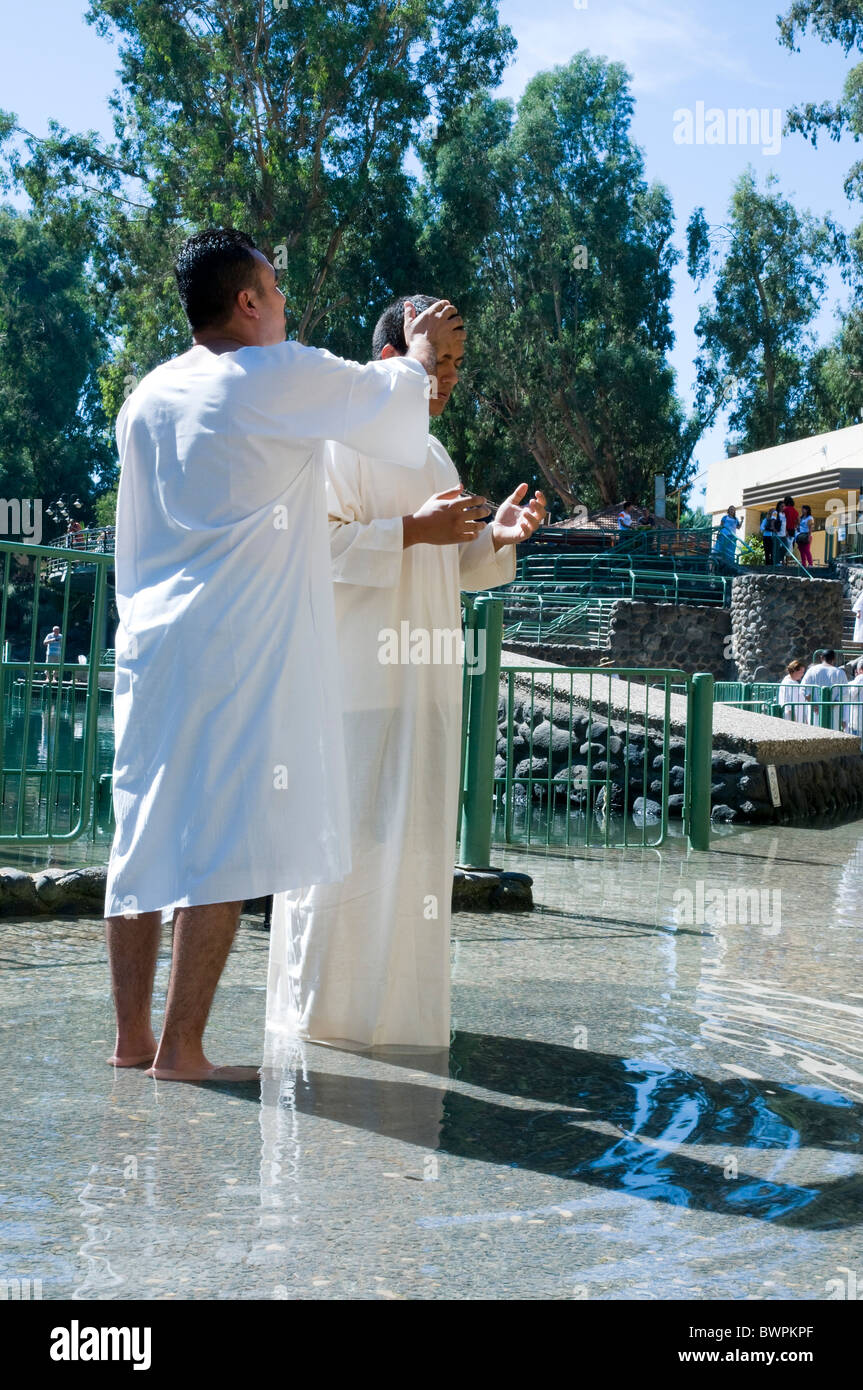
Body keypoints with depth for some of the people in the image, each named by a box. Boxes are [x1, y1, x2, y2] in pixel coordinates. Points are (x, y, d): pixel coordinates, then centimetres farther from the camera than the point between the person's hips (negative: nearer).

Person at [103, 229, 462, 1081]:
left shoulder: (149, 397, 12)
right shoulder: (282, 378, -6)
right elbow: (389, 396, 12)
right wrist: (423, 347, 31)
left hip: (151, 642, 7)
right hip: (240, 649, -7)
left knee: (142, 838, 9)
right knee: (223, 845, -5)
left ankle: (130, 1037, 14)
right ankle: (181, 1048, -5)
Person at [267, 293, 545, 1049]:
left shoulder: (432, 454, 21)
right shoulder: (344, 439, -6)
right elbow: (317, 546, -15)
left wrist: (495, 537, 4)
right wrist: (414, 529, -22)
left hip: (425, 679, 9)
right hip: (359, 676, -8)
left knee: (414, 837, 9)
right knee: (349, 835, -7)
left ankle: (393, 996, 18)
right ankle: (323, 1004, 2)